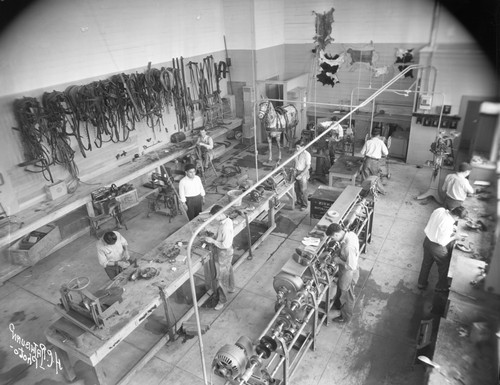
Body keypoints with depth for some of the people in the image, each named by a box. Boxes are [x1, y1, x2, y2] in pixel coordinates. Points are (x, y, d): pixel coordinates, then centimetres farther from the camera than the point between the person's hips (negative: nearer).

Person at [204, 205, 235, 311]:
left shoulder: (225, 227, -35)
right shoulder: (228, 220, -7)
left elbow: (225, 245, -33)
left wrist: (213, 241, -24)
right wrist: (215, 238, 4)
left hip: (223, 255, -9)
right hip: (226, 254, 9)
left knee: (221, 278, 6)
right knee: (228, 271, 29)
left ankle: (222, 300, 23)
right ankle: (230, 288, 53)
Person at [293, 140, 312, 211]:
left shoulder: (307, 154, -20)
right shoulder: (296, 152, 0)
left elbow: (308, 166, -18)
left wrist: (301, 175, -20)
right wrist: (294, 169, 1)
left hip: (303, 173, -6)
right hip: (296, 172, 6)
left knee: (303, 190, 4)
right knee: (296, 188, 16)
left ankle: (304, 205, 18)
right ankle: (299, 202, 36)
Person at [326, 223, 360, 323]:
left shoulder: (349, 247, -41)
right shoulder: (350, 234, -14)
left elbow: (351, 266, -33)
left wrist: (339, 261, -21)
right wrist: (339, 254, -3)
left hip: (349, 274, -8)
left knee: (347, 296, 18)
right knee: (340, 287, 33)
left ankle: (345, 317, 44)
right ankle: (338, 304, 61)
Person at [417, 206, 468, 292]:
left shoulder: (439, 210, -13)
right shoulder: (448, 224, -35)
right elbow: (442, 242, -25)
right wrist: (454, 237, -9)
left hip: (427, 240, 7)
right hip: (436, 247, -7)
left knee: (426, 263, 28)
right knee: (443, 266, 22)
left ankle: (422, 283, 48)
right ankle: (441, 287, 45)